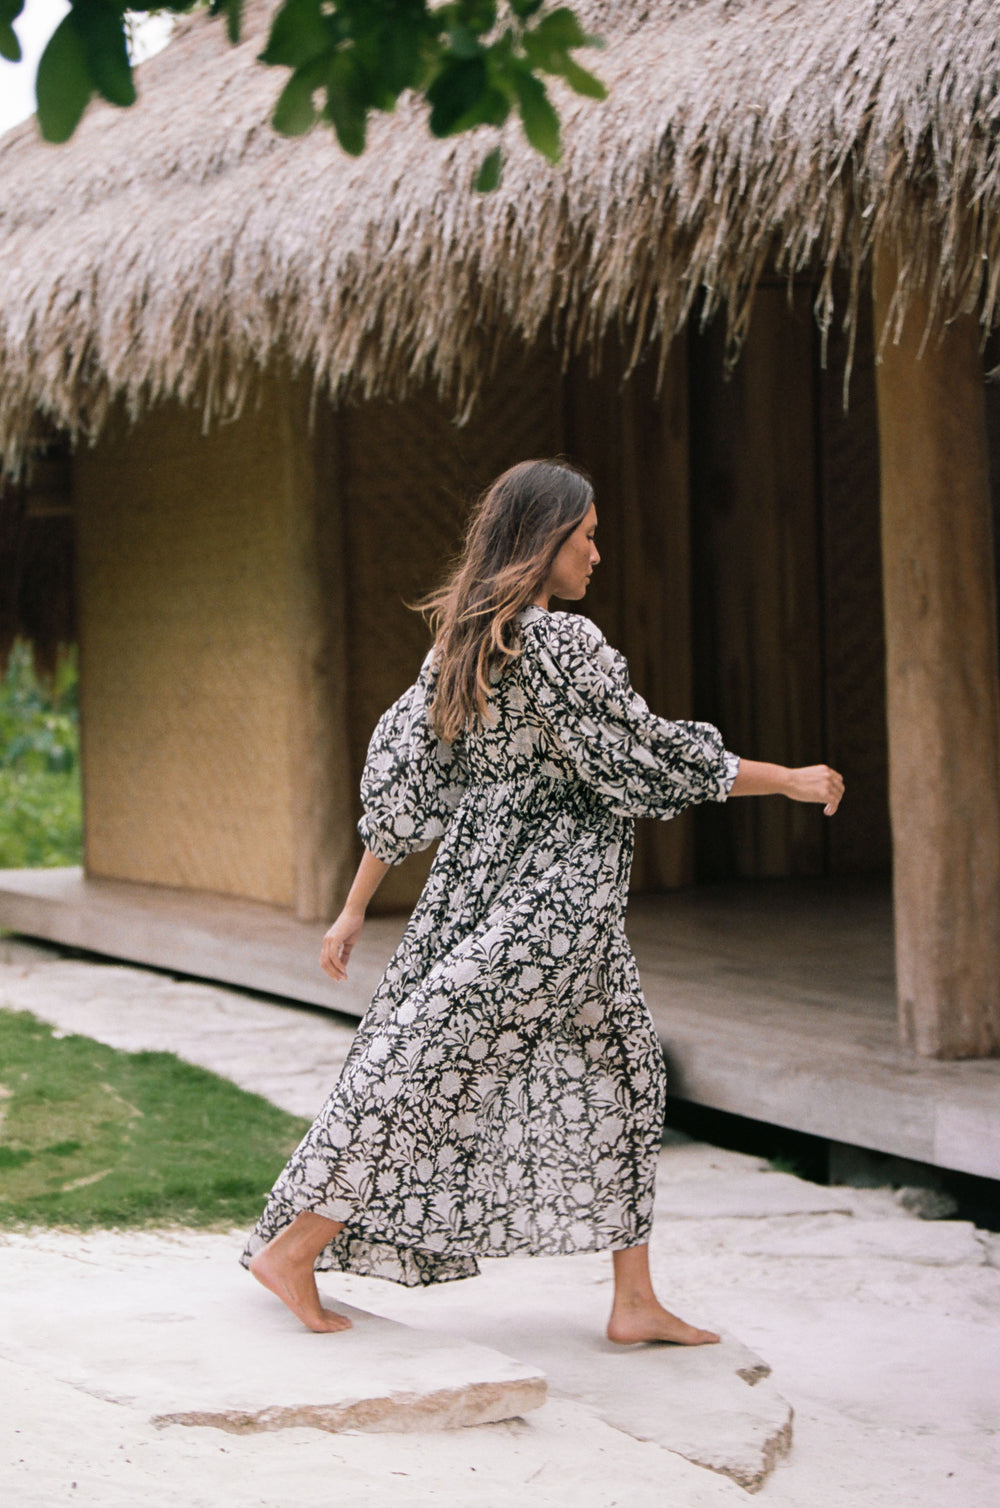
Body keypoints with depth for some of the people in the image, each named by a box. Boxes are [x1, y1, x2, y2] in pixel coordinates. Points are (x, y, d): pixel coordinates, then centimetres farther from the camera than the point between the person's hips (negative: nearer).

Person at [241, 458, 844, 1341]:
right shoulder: (560, 643, -17)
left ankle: (636, 1303, 15)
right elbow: (643, 764, -14)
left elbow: (400, 779, 9)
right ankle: (296, 1251, 4)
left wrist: (356, 908, 13)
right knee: (434, 1071, -3)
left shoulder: (462, 644, 8)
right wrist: (789, 780, -6)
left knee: (621, 1069, 14)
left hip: (482, 884, 10)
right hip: (548, 899, -9)